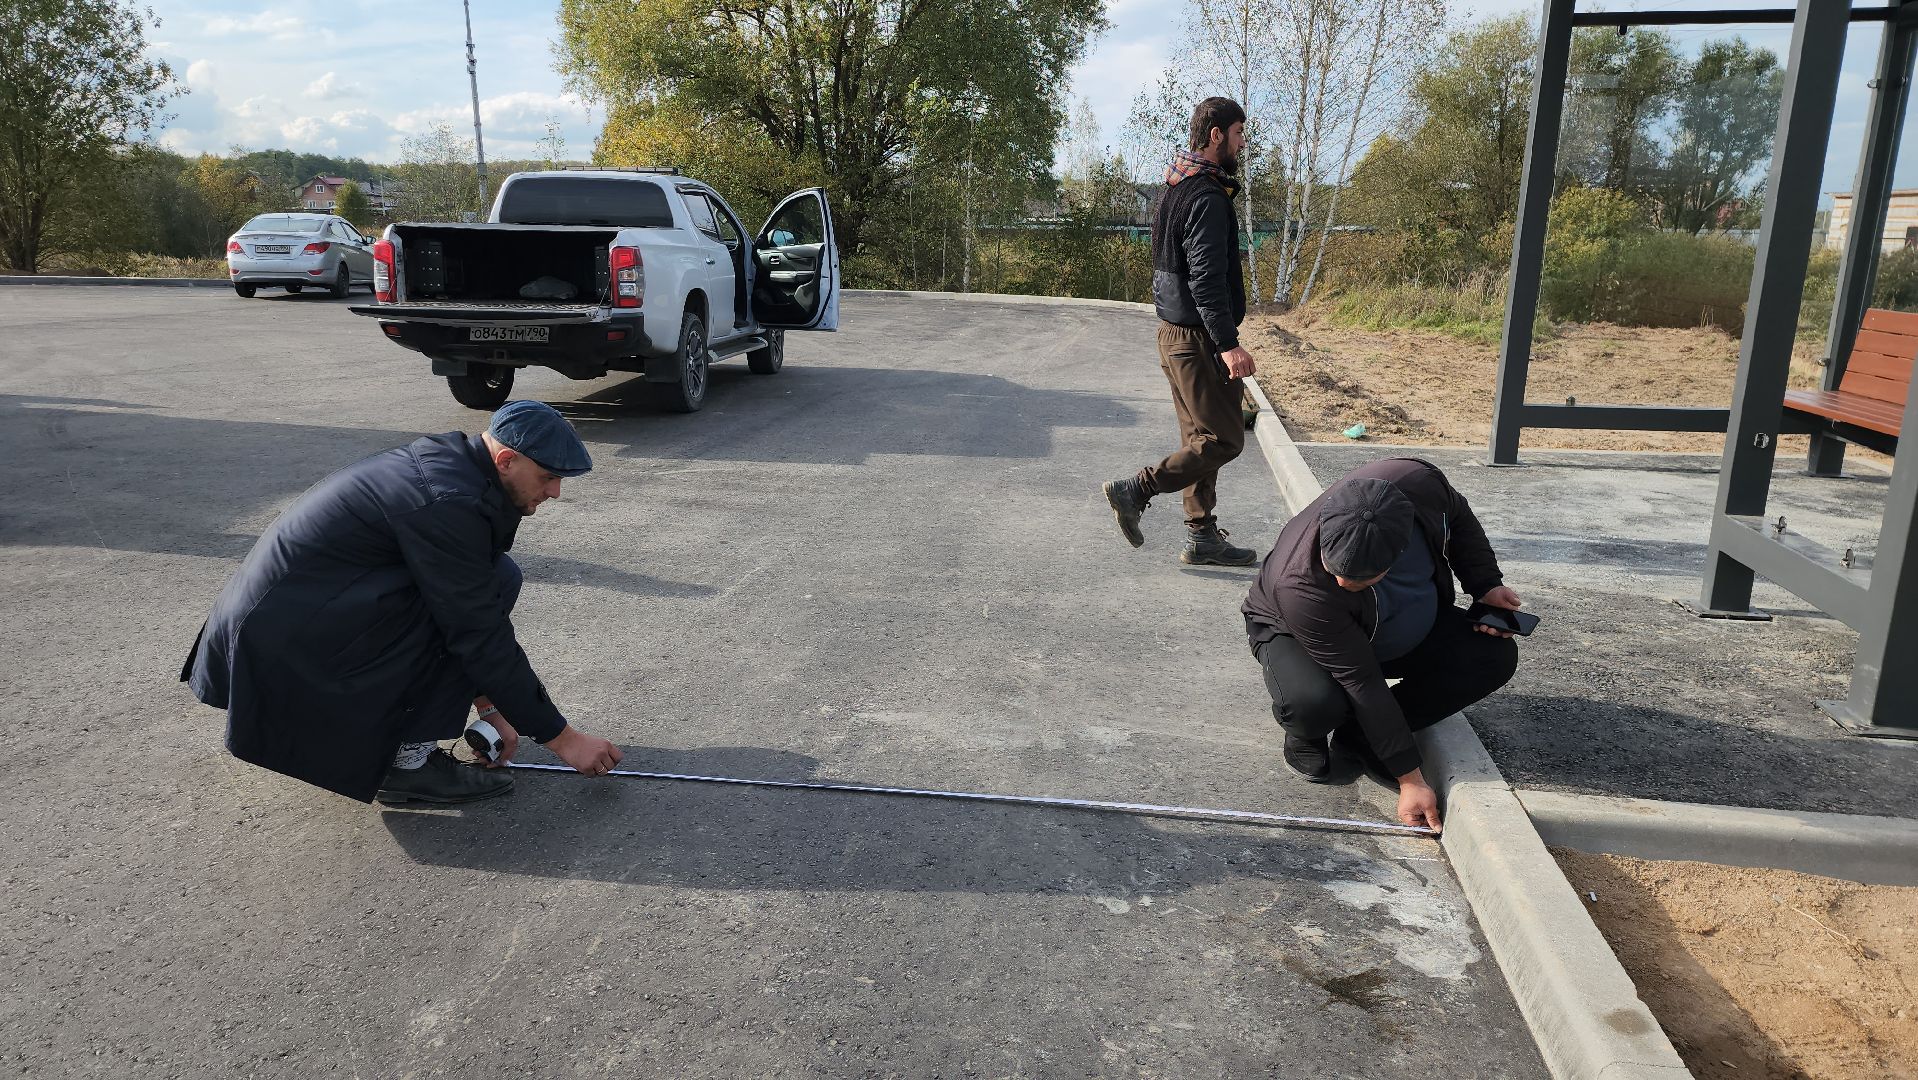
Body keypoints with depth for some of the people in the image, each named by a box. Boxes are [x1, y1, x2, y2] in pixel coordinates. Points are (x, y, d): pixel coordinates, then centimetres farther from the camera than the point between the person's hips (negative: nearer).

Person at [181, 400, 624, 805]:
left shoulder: (445, 460, 7)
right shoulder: (447, 502, -22)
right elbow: (481, 635, -19)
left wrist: (487, 705, 17)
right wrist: (561, 737, -11)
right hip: (286, 647, -10)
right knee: (497, 580, -15)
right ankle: (408, 761, -8)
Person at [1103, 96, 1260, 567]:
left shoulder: (1177, 189, 15)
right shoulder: (1206, 197, -17)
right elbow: (1207, 278, -25)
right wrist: (1228, 344, -28)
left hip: (1176, 331, 11)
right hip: (1197, 338, -11)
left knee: (1200, 438, 14)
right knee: (1224, 439, -3)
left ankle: (1202, 537, 20)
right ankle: (1134, 491, -1)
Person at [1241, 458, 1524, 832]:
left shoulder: (1419, 482, -33)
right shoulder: (1300, 588, -43)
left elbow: (1459, 520, -4)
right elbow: (1362, 683, -35)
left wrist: (1487, 585, -10)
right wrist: (1411, 779, -30)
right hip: (1294, 632, -5)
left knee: (1495, 654, -15)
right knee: (1316, 703, -39)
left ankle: (1357, 739, -6)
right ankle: (1306, 735, 2)